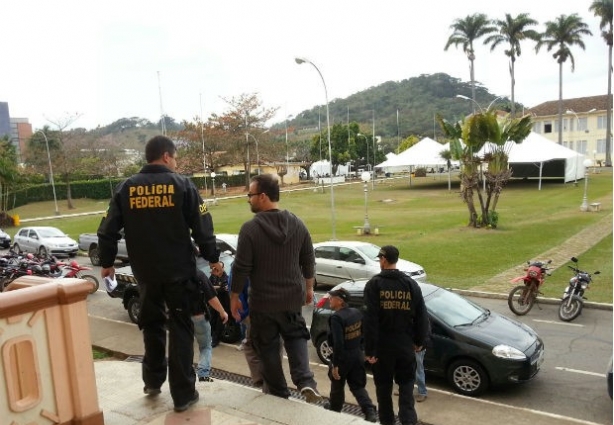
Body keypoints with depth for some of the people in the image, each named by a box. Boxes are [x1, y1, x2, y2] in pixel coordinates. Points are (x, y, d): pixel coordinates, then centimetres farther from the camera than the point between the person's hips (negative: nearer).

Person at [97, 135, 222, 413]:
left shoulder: (126, 188, 2)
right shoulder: (181, 185, -7)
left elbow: (108, 230, 3)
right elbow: (202, 227, -9)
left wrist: (106, 262, 17)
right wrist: (212, 257, 4)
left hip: (145, 272, 3)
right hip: (179, 270, -3)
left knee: (152, 325, 21)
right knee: (180, 329, 6)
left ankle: (153, 382, 33)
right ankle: (183, 394, 10)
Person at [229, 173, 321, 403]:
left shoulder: (250, 228, -18)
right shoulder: (297, 224, -3)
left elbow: (241, 268, -15)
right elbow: (308, 261, 4)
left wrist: (234, 297, -2)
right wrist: (308, 287, 17)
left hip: (262, 300, -4)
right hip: (293, 296, 4)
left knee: (267, 346, 14)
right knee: (295, 336, 22)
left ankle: (278, 392, 25)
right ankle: (305, 381, 5)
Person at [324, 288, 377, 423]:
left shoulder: (336, 317, -23)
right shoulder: (357, 313, 2)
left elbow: (338, 343, -25)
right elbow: (363, 334, 11)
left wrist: (335, 364, -20)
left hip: (343, 356, -6)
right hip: (358, 354, 6)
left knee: (337, 386, 17)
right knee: (358, 386, 15)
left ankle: (335, 409, 37)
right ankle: (370, 412, 4)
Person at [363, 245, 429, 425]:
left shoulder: (374, 284, -10)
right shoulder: (411, 283, 0)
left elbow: (370, 319, -15)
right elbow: (421, 316, 3)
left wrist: (369, 349, -12)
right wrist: (419, 341, 15)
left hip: (382, 345, -2)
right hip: (405, 344, 2)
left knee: (383, 385, 13)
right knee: (406, 383, 14)